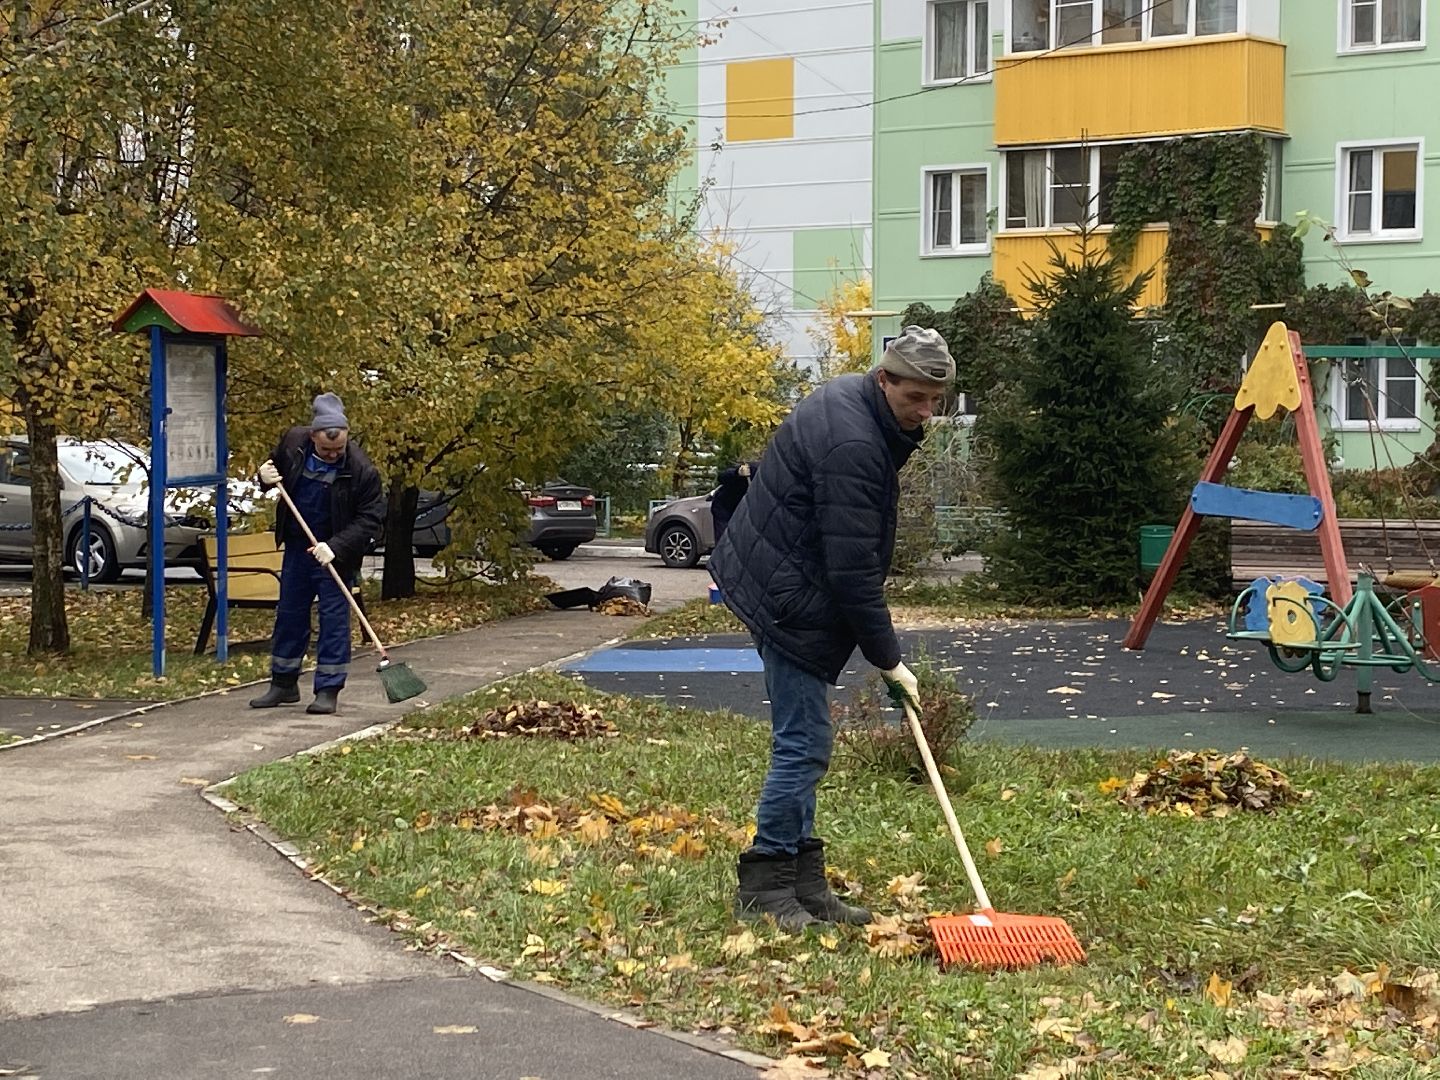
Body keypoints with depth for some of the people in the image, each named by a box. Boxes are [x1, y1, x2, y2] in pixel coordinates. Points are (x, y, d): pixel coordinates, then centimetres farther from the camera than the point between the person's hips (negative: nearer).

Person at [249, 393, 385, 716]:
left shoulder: (360, 469, -23)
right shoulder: (292, 442, -9)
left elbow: (370, 519, -19)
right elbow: (275, 467, 13)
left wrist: (336, 547, -28)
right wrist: (265, 477, -10)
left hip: (335, 554, -5)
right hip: (296, 546, 5)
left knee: (334, 617, -3)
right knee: (289, 614, 12)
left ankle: (328, 690, 3)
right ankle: (283, 684, 23)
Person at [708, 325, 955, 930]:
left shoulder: (851, 404, 8)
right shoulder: (851, 443, -25)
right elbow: (852, 569, -24)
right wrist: (888, 659, -16)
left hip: (784, 588, 11)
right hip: (789, 600, -11)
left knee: (802, 743, 12)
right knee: (804, 744, -8)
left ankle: (802, 884, 18)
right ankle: (764, 887, -1)